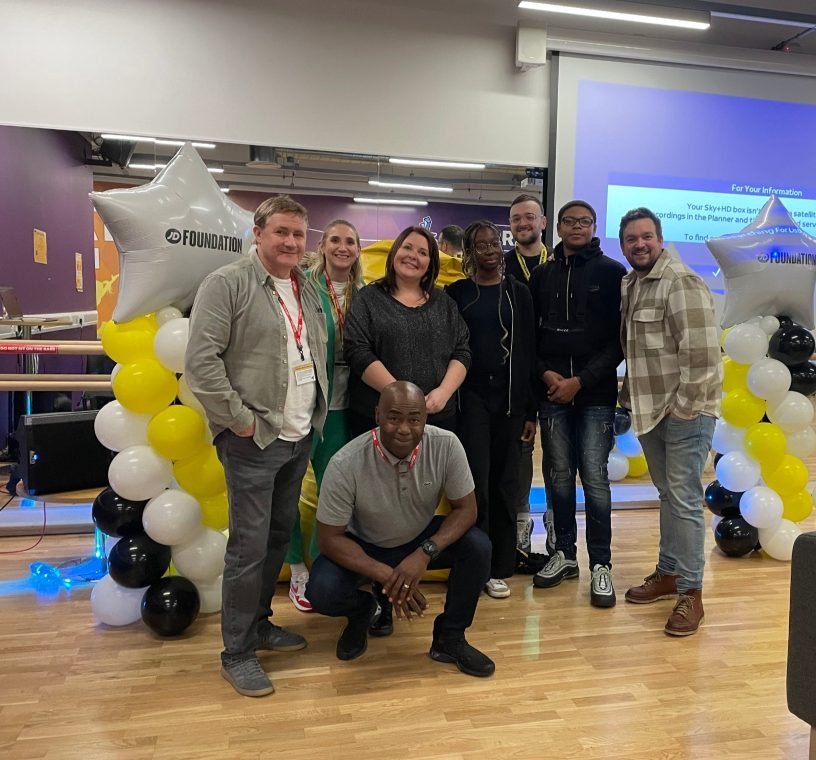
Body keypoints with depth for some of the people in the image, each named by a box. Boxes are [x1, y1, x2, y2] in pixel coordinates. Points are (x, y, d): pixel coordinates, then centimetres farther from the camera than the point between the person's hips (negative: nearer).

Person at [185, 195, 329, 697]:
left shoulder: (308, 291, 13)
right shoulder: (228, 284, -9)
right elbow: (202, 361, -16)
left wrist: (319, 410, 10)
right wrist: (238, 418, -16)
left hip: (300, 436, 7)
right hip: (253, 440, -7)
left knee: (281, 536, 16)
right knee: (250, 545, -2)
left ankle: (259, 622, 34)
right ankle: (237, 652, 14)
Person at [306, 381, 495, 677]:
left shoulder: (446, 445, -25)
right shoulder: (346, 464, -30)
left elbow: (465, 508, -15)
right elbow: (330, 538, -21)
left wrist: (424, 553, -31)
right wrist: (387, 576, -31)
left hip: (422, 538, 2)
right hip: (363, 546, -2)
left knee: (478, 547, -23)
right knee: (322, 592, -28)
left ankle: (450, 638, 0)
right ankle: (364, 610, 10)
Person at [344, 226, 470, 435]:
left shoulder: (444, 303, 11)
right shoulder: (368, 298, 1)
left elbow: (462, 352, 7)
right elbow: (358, 353, -9)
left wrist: (443, 392, -11)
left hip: (438, 415, 3)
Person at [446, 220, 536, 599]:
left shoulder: (519, 293, 8)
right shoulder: (456, 293, 5)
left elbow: (529, 351, 6)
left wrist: (531, 410, 2)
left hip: (510, 400, 2)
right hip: (471, 398, -2)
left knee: (505, 486, 6)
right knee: (476, 485, -6)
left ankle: (499, 569, 17)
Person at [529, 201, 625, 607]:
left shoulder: (612, 273, 1)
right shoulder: (541, 275, 11)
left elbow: (620, 338, -4)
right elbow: (529, 332, 11)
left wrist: (581, 380, -11)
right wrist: (545, 372, -6)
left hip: (595, 393, -3)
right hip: (551, 391, 3)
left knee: (594, 478, -2)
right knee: (558, 477, 9)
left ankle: (600, 565, 11)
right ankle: (564, 554, 24)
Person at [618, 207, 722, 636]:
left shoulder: (682, 283, -15)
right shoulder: (628, 285, 11)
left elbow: (701, 352, -20)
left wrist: (683, 405, -17)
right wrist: (631, 393, 10)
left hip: (684, 411, -8)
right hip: (650, 409, 8)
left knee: (684, 500, -4)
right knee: (667, 494, 17)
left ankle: (690, 592, 8)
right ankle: (668, 574, 30)